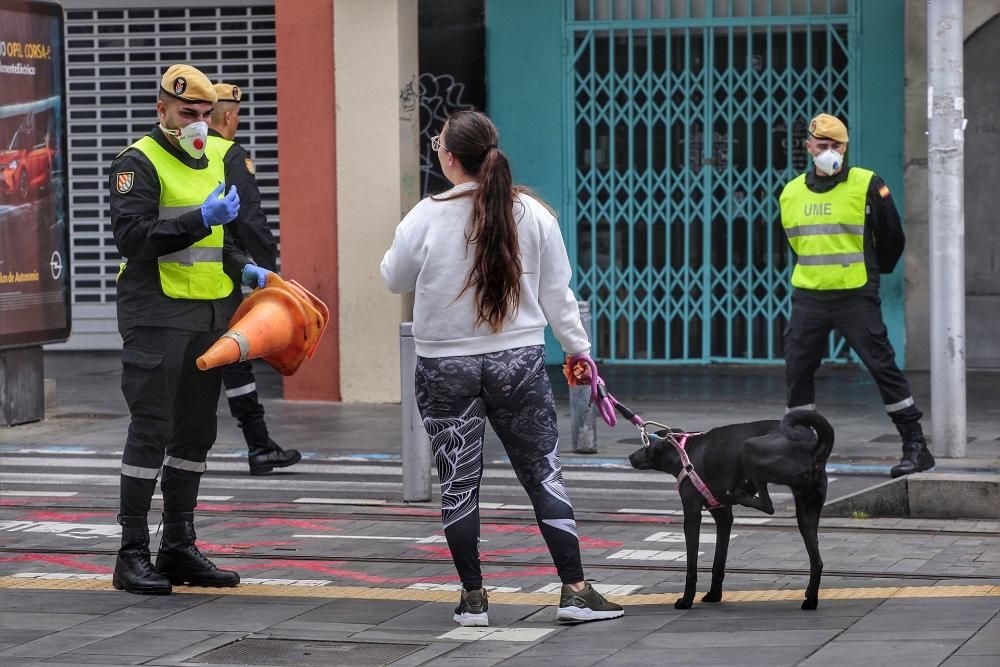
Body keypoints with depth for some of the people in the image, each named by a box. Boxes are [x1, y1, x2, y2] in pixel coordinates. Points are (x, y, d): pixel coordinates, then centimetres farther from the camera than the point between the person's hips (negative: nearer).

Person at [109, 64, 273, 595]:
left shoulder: (212, 161, 16)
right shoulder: (139, 163, -9)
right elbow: (130, 235, -21)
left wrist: (244, 268, 11)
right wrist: (200, 218, -28)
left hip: (209, 314, 8)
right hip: (157, 316, -8)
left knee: (195, 432, 11)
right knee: (150, 431, -7)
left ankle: (179, 548, 19)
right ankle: (132, 555, -3)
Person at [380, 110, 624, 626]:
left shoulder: (428, 217, -10)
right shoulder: (533, 214, -2)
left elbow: (395, 280, 4)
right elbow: (556, 292, 4)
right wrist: (578, 347, 14)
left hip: (445, 365, -2)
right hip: (518, 361, 2)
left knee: (458, 482, 7)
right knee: (544, 474, 6)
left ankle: (472, 596, 10)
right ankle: (575, 591, 4)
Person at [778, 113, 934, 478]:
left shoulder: (867, 185, -5)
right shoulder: (791, 192, 9)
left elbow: (892, 239, 5)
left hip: (856, 297, -5)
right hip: (807, 297, 5)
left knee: (882, 366, -6)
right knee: (797, 369, 4)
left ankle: (915, 445, -1)